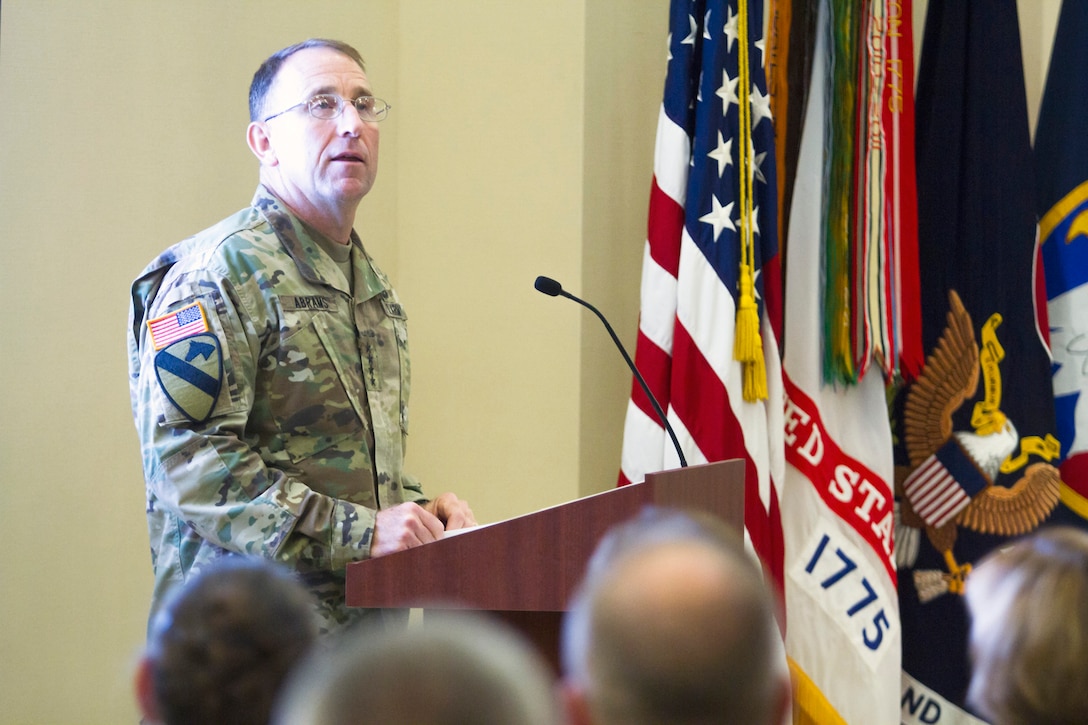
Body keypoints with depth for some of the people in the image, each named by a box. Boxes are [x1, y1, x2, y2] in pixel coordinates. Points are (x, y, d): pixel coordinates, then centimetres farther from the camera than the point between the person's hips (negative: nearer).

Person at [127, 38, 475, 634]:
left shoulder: (369, 280, 19)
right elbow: (185, 456, -20)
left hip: (365, 625, 8)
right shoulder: (224, 269, -10)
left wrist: (412, 509, 8)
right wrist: (357, 532, -21)